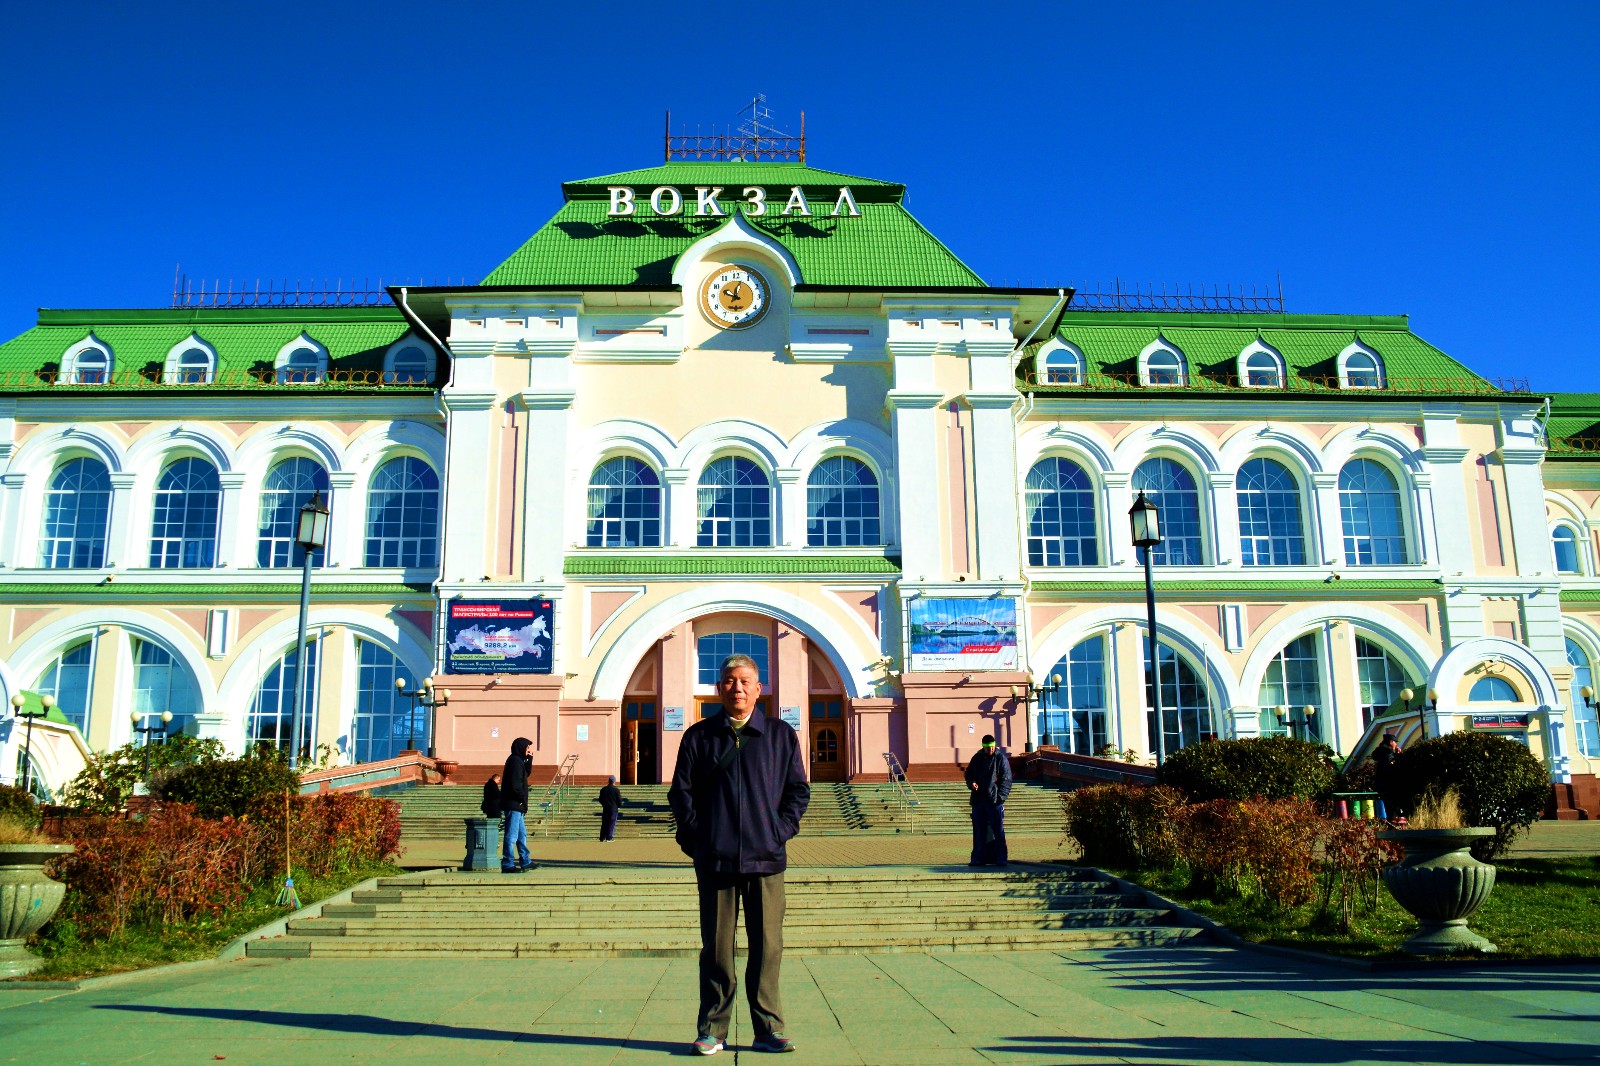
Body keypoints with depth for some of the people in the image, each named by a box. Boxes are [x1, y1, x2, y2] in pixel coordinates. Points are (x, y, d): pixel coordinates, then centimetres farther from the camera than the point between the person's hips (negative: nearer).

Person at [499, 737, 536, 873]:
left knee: (522, 834, 17)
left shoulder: (518, 761, 15)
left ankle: (525, 861, 25)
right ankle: (507, 864, -4)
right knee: (511, 835, -7)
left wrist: (528, 759, 7)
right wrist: (522, 799, -12)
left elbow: (527, 773, 19)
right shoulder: (516, 761, -15)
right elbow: (515, 784, -21)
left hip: (516, 805, 11)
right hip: (514, 805, -11)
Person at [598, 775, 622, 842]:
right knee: (612, 823, 1)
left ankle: (602, 838, 10)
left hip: (605, 808, 3)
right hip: (614, 809, -3)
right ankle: (609, 837, -3)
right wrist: (619, 806, 13)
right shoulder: (616, 790, -8)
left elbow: (600, 799, 10)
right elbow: (619, 800, -6)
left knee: (604, 823, 10)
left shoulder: (603, 789, 4)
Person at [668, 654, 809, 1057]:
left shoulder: (781, 735, 9)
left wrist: (781, 830, -1)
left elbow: (798, 789, 10)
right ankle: (712, 1030, 14)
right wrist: (695, 837, -1)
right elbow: (681, 791, 8)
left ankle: (768, 1029, 13)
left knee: (767, 947, 3)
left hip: (766, 858, 0)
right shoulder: (698, 736, 8)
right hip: (714, 858, 0)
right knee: (716, 948, 5)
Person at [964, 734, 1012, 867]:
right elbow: (968, 773, 21)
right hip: (978, 800, 4)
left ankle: (1001, 859, 2)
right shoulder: (977, 758, 11)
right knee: (979, 831, 7)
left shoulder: (1001, 759, -1)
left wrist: (1000, 797, -14)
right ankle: (979, 859, 13)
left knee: (998, 831, -2)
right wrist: (971, 783, -2)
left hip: (995, 801, -4)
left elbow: (1006, 780, -4)